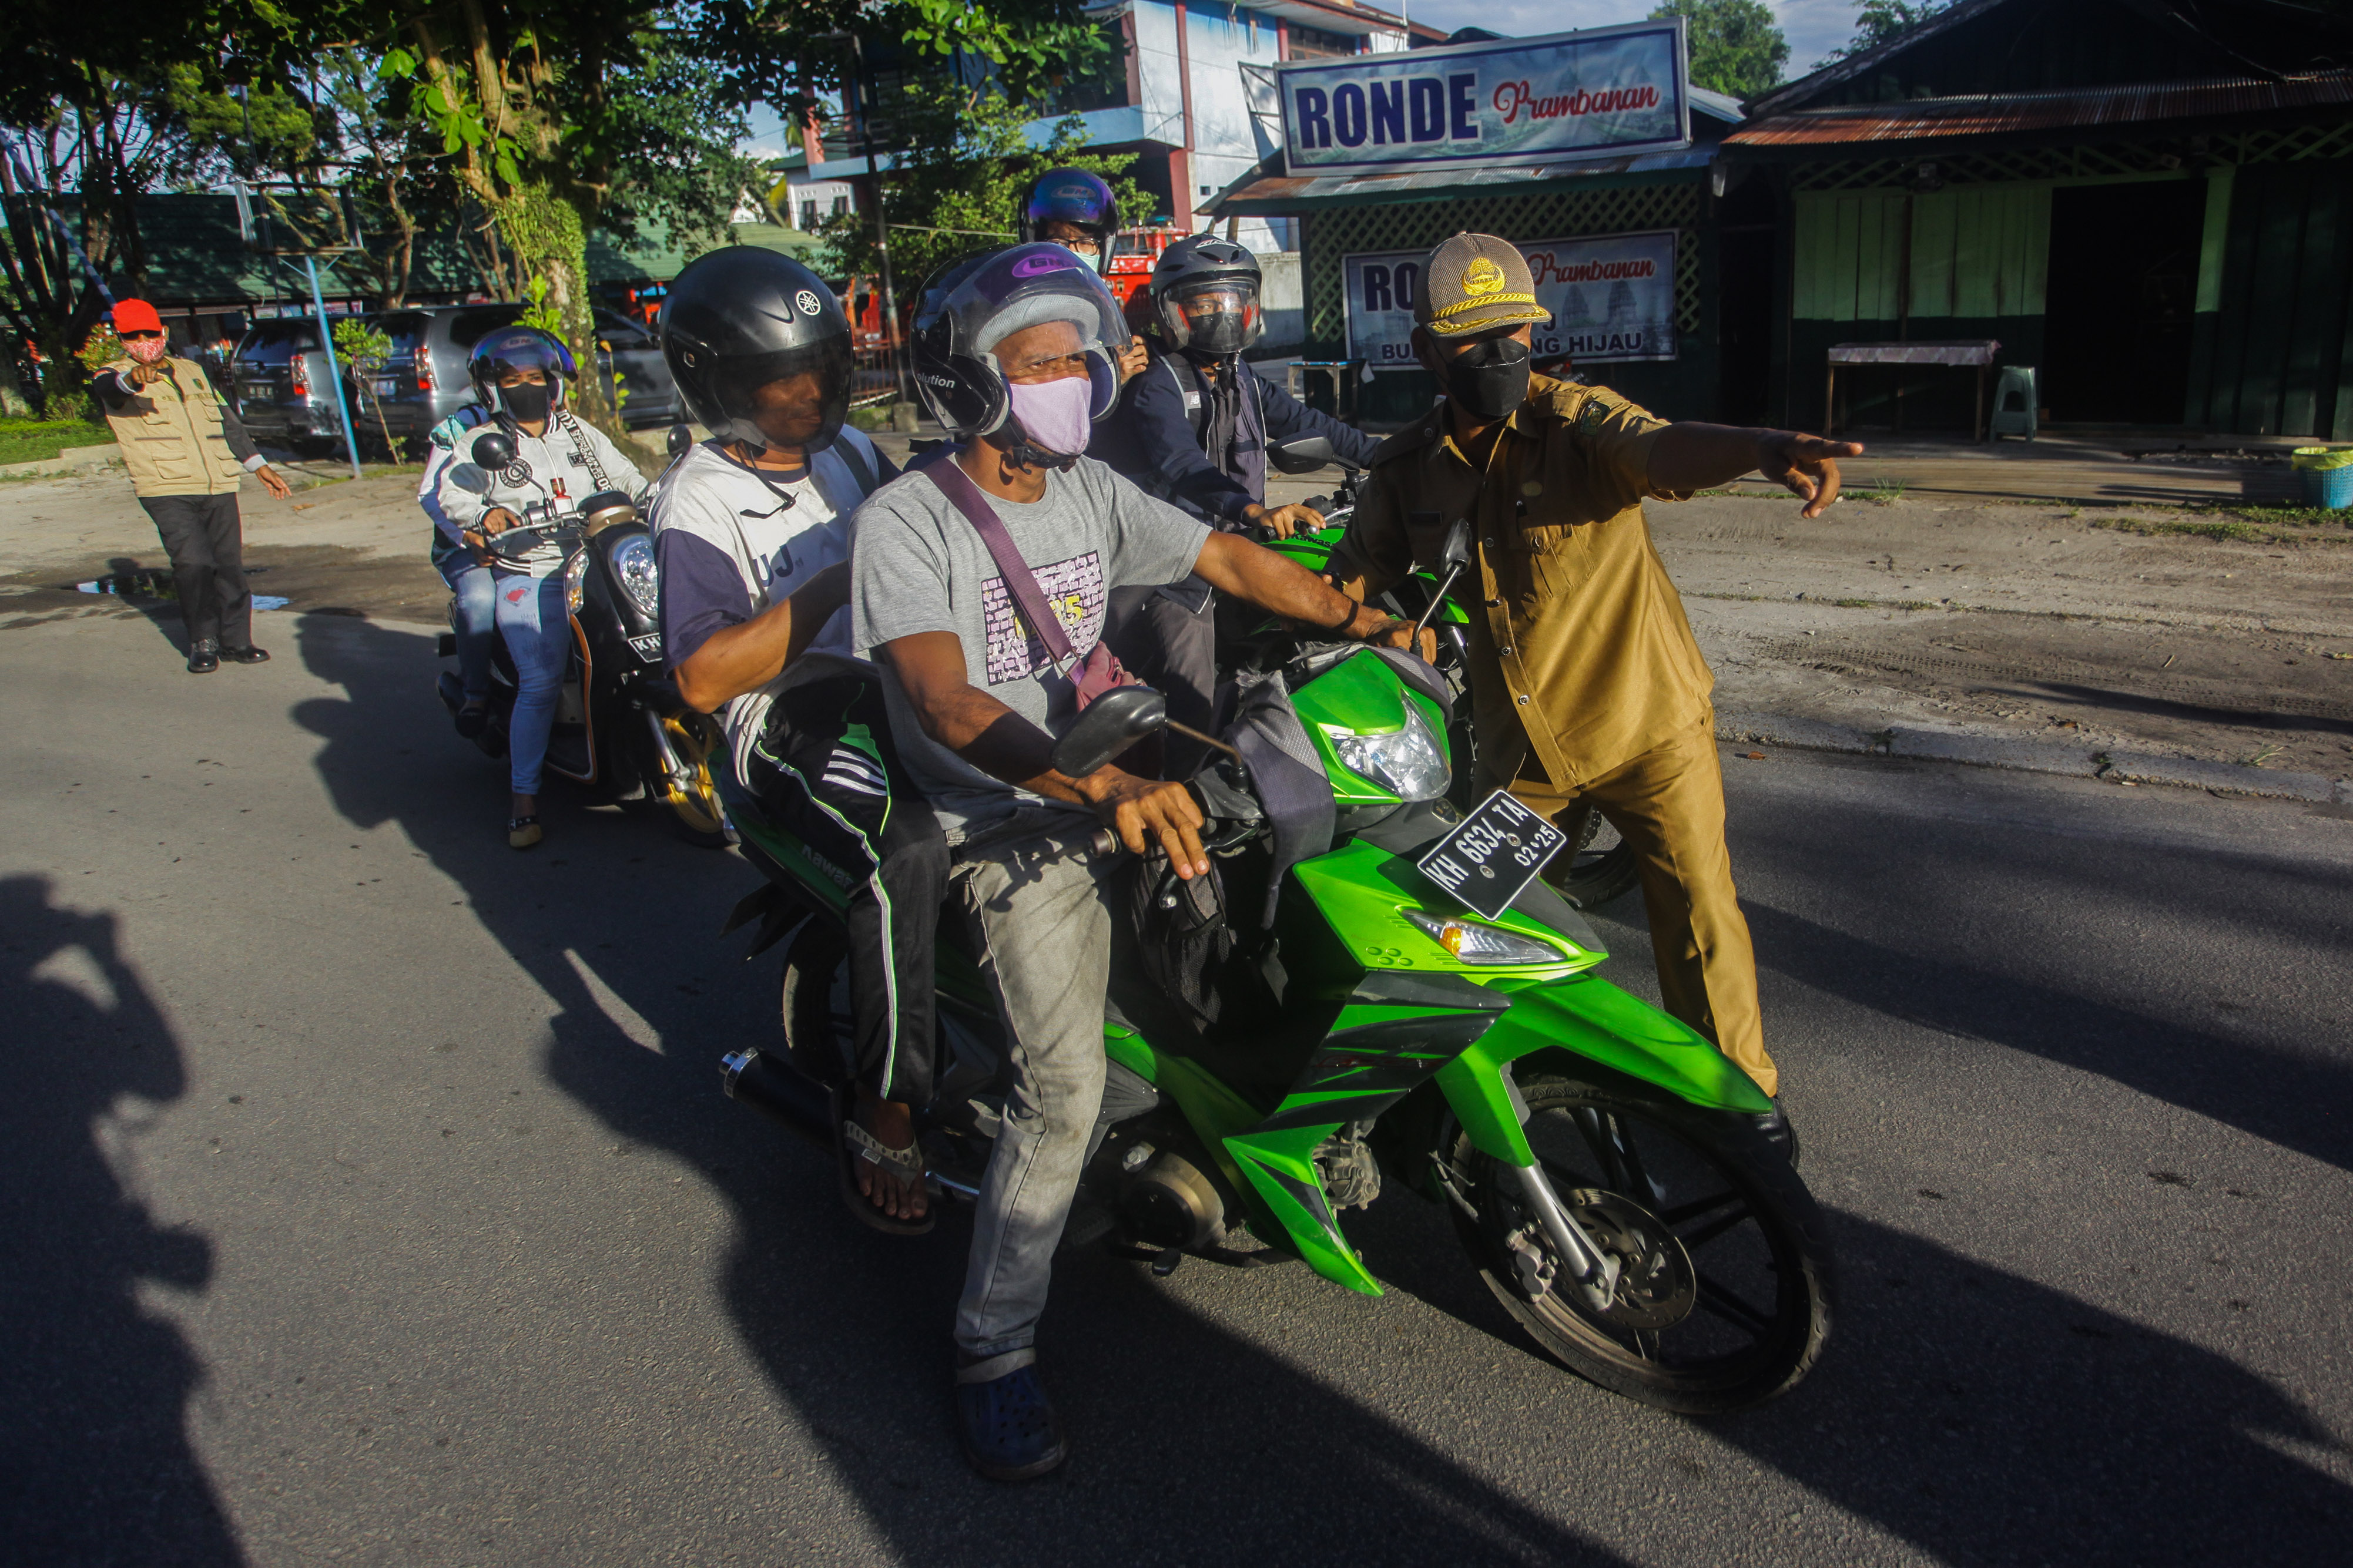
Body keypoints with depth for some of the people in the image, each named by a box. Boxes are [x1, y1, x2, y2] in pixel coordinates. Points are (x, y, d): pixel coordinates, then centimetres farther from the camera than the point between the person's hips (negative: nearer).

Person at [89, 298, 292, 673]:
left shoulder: (192, 371, 22)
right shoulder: (114, 380, 5)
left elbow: (227, 420, 29)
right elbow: (112, 388, -22)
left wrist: (259, 466, 27)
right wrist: (134, 378, -45)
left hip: (218, 487, 5)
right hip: (167, 490, -4)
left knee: (230, 565, 1)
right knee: (193, 562, -17)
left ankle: (235, 641, 13)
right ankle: (203, 643, -4)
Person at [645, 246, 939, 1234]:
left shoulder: (848, 449, 14)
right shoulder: (700, 500, -8)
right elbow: (702, 679, -18)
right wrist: (839, 579, -22)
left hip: (889, 679, 7)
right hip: (790, 718, -7)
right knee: (908, 848, -33)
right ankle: (883, 1113, -19)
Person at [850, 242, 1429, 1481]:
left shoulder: (1091, 491, 8)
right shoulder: (904, 521, -13)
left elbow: (1230, 561, 9)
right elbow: (945, 699, -27)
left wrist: (1364, 620, -6)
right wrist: (1099, 788, -42)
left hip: (1123, 784, 7)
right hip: (1013, 827, -7)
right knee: (1064, 1086, -19)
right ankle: (993, 1347, -1)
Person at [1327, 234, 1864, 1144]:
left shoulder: (1576, 421, -16)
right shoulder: (1406, 469, -2)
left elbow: (1661, 449, -38)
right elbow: (1348, 584, 7)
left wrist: (1765, 447, -58)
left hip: (1649, 727, -4)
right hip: (1522, 753, 4)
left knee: (1698, 916, 3)